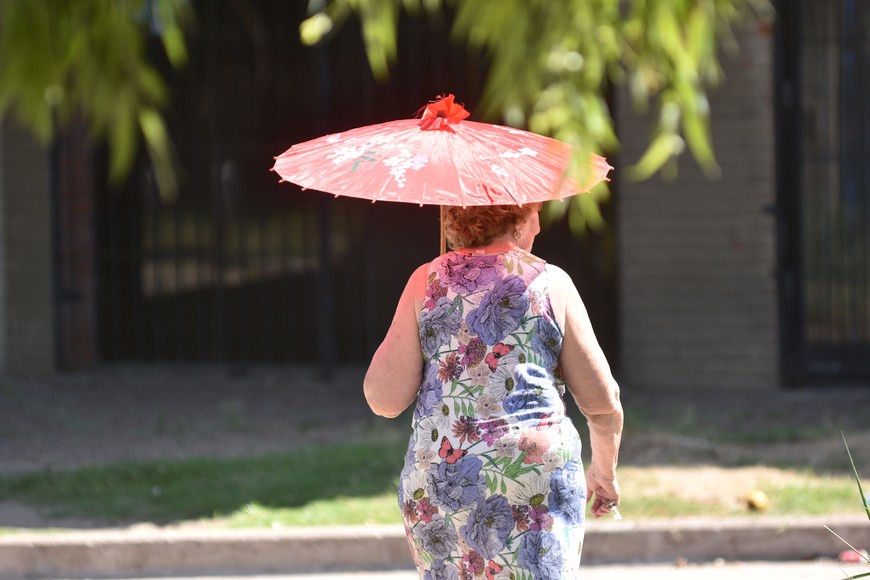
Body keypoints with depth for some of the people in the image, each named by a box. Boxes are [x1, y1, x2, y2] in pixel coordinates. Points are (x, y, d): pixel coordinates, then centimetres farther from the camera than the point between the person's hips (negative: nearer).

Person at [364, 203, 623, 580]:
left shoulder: (426, 282, 5)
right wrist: (604, 472, 22)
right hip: (538, 474, -2)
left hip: (437, 483, 2)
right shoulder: (550, 283, 2)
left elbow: (384, 400, -2)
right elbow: (601, 402, 4)